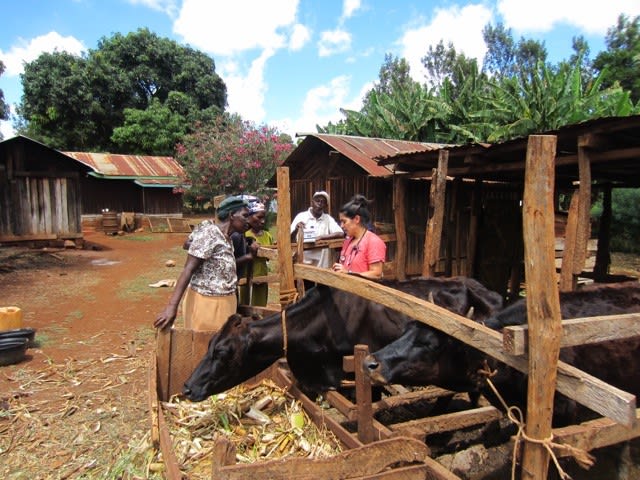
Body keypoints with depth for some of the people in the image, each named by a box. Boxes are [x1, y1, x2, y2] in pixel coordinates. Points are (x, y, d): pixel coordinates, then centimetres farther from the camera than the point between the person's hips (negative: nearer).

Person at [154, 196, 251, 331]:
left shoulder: (227, 238, 9)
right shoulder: (209, 234, -17)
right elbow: (188, 270, -22)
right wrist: (172, 306, -27)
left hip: (223, 303, 9)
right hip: (207, 303, -9)